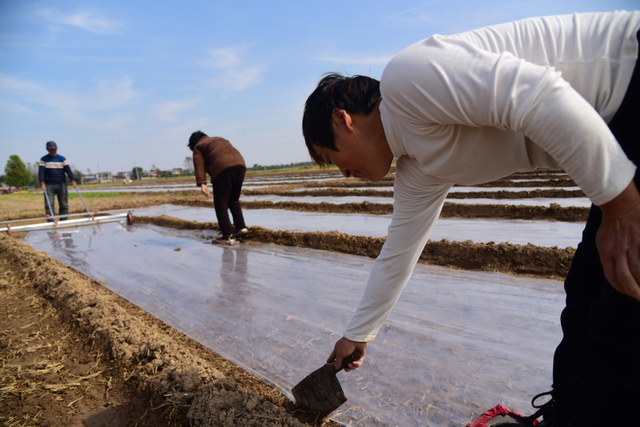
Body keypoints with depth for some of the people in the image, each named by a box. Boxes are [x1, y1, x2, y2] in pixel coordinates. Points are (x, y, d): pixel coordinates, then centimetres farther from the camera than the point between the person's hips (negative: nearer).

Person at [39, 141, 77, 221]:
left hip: (61, 184, 1)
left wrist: (73, 180, -17)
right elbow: (41, 171, -5)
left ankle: (63, 221, 11)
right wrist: (42, 182, -20)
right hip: (49, 185, -1)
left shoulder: (62, 159, 8)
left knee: (64, 205, 3)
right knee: (49, 205, -10)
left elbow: (68, 170, -3)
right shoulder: (43, 160, 5)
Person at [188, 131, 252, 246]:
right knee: (233, 200, 21)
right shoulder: (221, 139, 37)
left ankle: (228, 237, -3)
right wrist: (237, 184, 29)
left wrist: (202, 184, -10)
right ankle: (241, 227, 16)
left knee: (221, 203, 0)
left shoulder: (198, 147, 20)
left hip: (222, 168, -6)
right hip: (240, 164, 6)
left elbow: (199, 165, 2)